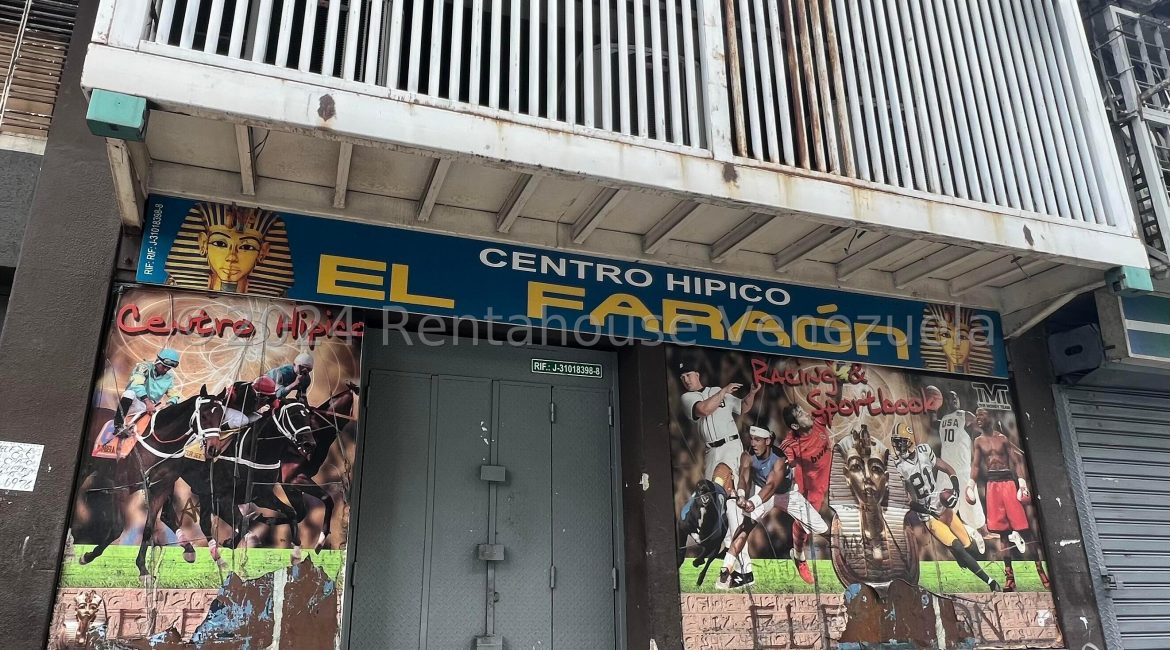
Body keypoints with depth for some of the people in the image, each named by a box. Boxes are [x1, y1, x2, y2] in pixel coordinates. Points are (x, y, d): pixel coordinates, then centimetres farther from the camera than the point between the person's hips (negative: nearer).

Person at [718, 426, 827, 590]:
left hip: (787, 492, -1)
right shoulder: (747, 456, -25)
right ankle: (746, 572, -24)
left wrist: (754, 503, -67)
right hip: (761, 491, 1)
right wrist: (741, 495, -63)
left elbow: (771, 485, -49)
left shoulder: (779, 458, -33)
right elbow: (744, 477, -40)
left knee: (822, 529, 1)